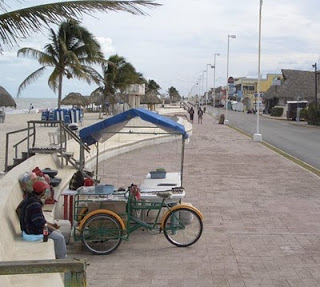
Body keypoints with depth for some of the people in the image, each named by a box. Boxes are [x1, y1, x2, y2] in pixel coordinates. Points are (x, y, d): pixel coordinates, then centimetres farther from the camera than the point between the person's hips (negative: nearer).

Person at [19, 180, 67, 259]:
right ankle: (61, 258, 3)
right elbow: (40, 223, -27)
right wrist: (52, 228, -12)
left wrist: (51, 224, 11)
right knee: (60, 238, -8)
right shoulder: (34, 204, -27)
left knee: (58, 232, 16)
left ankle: (58, 256, 19)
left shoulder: (30, 199, 8)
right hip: (34, 231, -11)